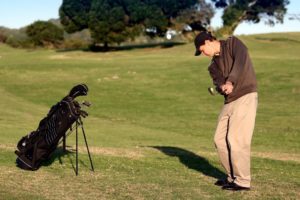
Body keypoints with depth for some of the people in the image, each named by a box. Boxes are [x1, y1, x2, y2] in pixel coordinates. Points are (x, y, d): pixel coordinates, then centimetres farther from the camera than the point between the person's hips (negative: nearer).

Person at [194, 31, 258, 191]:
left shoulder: (233, 43, -2)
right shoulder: (214, 65, 17)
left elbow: (241, 62, -20)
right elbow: (218, 83, 0)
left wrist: (230, 82, -33)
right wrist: (222, 87, -24)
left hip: (245, 97, -8)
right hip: (229, 101, 8)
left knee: (236, 139, -13)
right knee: (220, 139, 9)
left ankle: (242, 182, -4)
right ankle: (233, 177, 21)